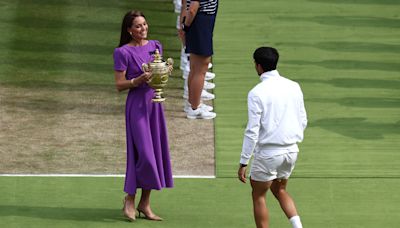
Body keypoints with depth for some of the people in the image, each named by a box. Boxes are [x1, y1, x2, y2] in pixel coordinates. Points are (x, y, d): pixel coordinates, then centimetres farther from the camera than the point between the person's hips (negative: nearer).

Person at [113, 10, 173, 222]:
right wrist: (139, 80, -22)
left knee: (156, 151, 5)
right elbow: (119, 85, -7)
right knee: (143, 153, -11)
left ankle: (145, 204, 13)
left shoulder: (155, 46, 10)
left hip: (154, 102, 6)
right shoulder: (123, 52, -7)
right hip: (137, 103, -6)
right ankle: (129, 200, 6)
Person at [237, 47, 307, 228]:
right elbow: (303, 121, 9)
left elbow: (252, 131, -16)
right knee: (280, 191, 24)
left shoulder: (257, 93, -15)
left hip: (268, 152, -6)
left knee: (258, 196, 11)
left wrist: (244, 162, -11)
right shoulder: (294, 87, 2)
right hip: (291, 150, 6)